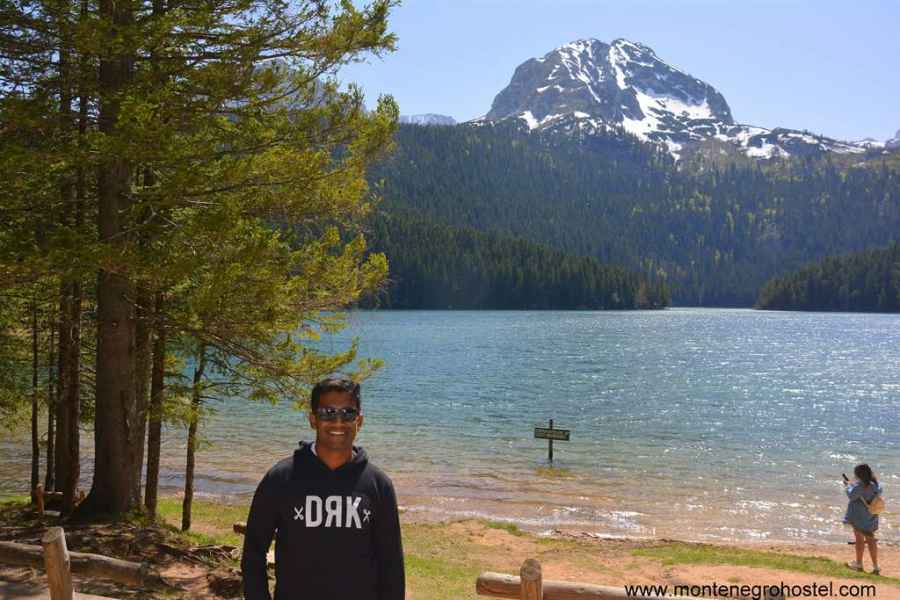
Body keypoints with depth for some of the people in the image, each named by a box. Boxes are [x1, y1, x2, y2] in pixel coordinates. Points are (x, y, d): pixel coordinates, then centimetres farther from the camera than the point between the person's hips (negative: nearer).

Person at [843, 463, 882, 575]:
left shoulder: (860, 484, -21)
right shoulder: (875, 484, 2)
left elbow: (851, 495, -19)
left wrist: (849, 485, -1)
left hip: (859, 516, -7)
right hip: (871, 517, 7)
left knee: (859, 539, 5)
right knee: (870, 540, 12)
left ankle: (858, 564, 16)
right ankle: (875, 566, 11)